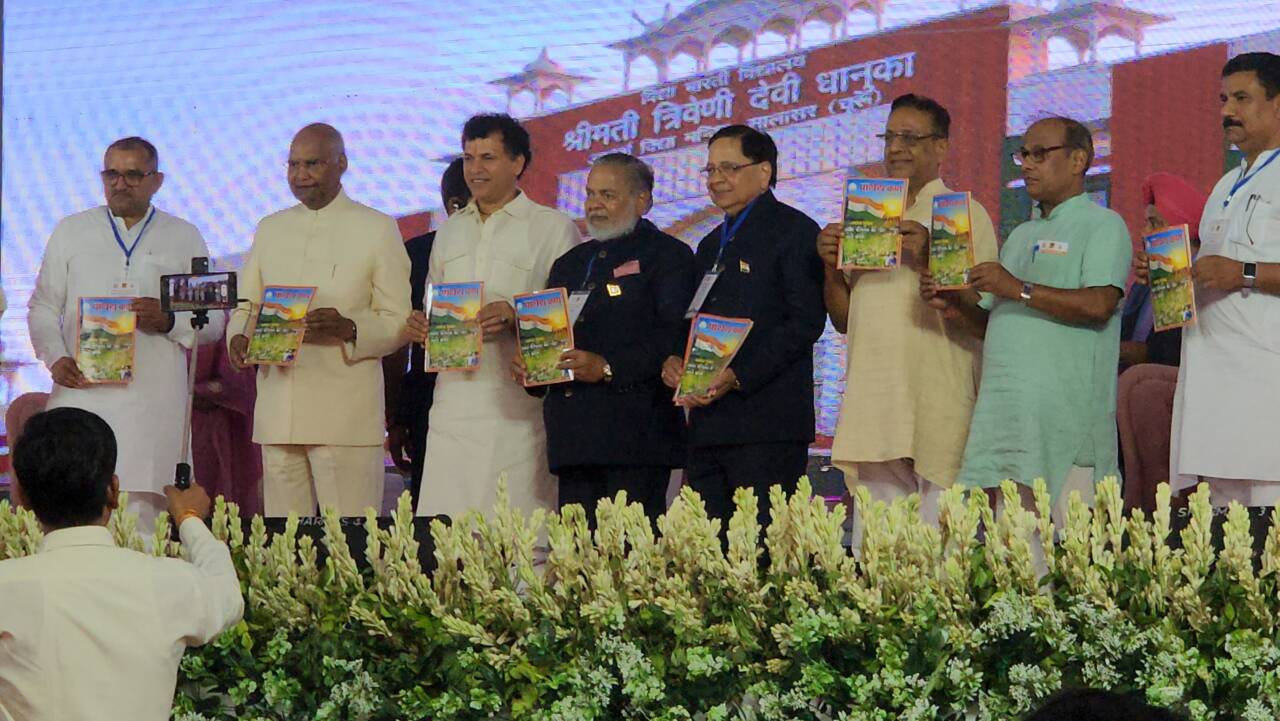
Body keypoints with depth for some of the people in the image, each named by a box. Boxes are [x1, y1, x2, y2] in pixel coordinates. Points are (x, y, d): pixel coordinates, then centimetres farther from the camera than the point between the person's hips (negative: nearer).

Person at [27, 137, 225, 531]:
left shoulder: (185, 239, 14)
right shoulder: (70, 232, 15)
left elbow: (213, 321, 13)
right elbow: (42, 308, 14)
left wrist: (169, 320, -8)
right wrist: (55, 358, -4)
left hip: (152, 402, 0)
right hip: (81, 390, 0)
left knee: (141, 510, -8)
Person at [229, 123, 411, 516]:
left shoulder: (377, 229, 5)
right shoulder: (270, 229, 19)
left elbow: (399, 322, 1)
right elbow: (245, 305, 21)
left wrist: (349, 328, -19)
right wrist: (238, 337, -3)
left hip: (347, 414, -4)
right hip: (278, 414, 4)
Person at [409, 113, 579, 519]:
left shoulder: (552, 228, 2)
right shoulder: (450, 231, 21)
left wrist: (517, 317, -20)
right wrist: (421, 326, 6)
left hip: (518, 408, -5)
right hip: (453, 403, 5)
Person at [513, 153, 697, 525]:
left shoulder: (669, 256, 1)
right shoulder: (570, 263, 25)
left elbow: (674, 334, -12)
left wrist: (608, 368, -20)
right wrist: (527, 366, 4)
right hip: (573, 437, 7)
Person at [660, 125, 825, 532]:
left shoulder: (794, 231, -2)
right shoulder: (712, 245, 25)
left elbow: (806, 322, -11)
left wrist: (737, 376, -19)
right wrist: (673, 360, 4)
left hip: (767, 426, -8)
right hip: (707, 427, 8)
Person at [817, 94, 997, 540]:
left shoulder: (964, 214, 3)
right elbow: (844, 319, 20)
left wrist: (927, 260, -19)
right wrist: (831, 267, 3)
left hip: (937, 403, -5)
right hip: (872, 403, 5)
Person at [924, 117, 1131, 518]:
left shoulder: (1103, 226, 2)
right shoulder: (1021, 237, 27)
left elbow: (1100, 304, -15)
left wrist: (1020, 290, -15)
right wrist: (954, 303, 6)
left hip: (1067, 412, -7)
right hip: (1004, 407, 7)